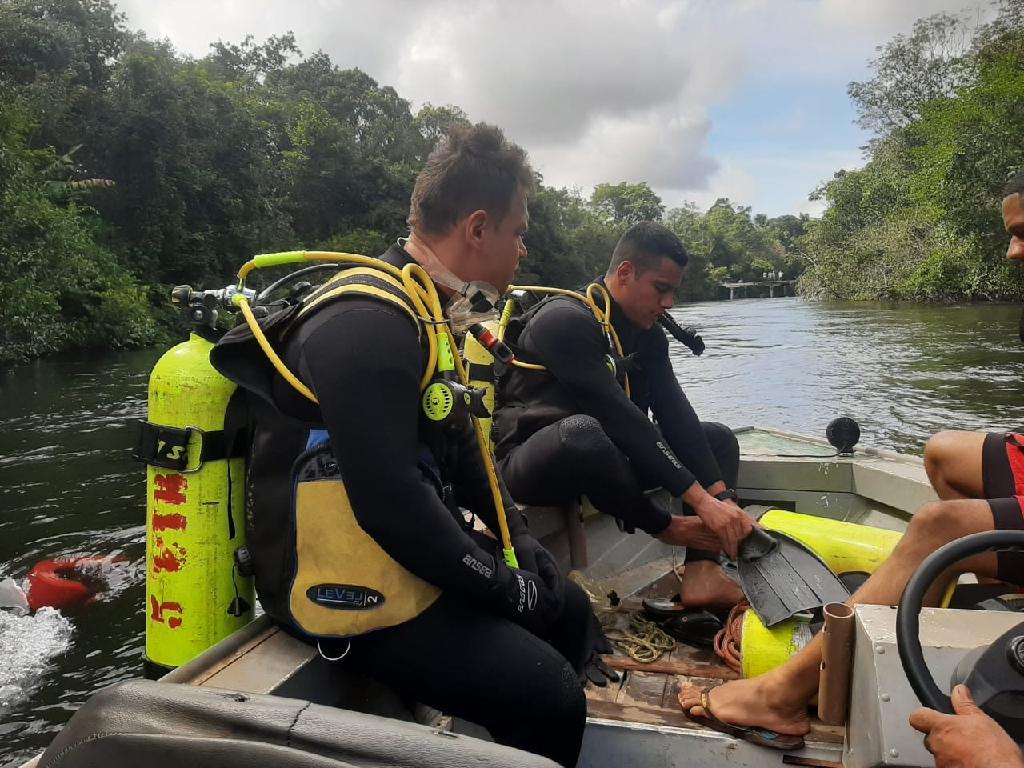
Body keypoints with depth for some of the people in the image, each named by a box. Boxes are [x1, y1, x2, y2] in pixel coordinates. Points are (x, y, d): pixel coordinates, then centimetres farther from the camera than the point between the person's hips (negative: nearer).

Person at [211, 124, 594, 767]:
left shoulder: (424, 314, 8)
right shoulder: (366, 327, -25)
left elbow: (460, 448, 13)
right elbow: (391, 505, -30)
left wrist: (521, 544, 5)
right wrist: (501, 584, -16)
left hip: (415, 555, 10)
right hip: (354, 588, -10)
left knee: (569, 614, 18)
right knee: (550, 700, -18)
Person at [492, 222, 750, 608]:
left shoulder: (648, 333, 5)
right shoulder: (566, 319, -21)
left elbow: (675, 414, -4)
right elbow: (620, 417, -29)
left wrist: (722, 496, -16)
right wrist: (701, 499, -29)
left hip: (598, 460, 8)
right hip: (529, 465, -8)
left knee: (719, 439, 5)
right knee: (581, 431, -41)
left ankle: (702, 572, -16)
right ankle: (665, 527, -13)